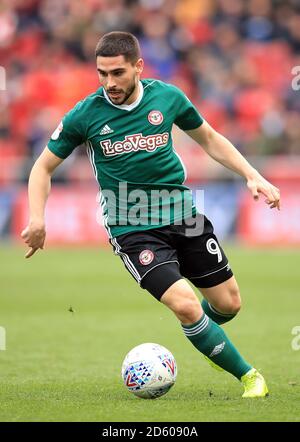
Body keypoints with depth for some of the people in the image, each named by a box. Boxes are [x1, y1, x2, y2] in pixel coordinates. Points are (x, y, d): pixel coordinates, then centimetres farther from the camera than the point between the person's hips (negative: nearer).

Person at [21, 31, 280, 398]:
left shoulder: (167, 97, -3)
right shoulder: (85, 114, -8)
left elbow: (210, 139, 14)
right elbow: (44, 167, 3)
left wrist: (252, 176, 4)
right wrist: (37, 219, -11)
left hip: (182, 215, 3)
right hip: (131, 229, -3)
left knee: (228, 304, 6)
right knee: (185, 305, -21)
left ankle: (207, 339, 43)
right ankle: (247, 375, -1)